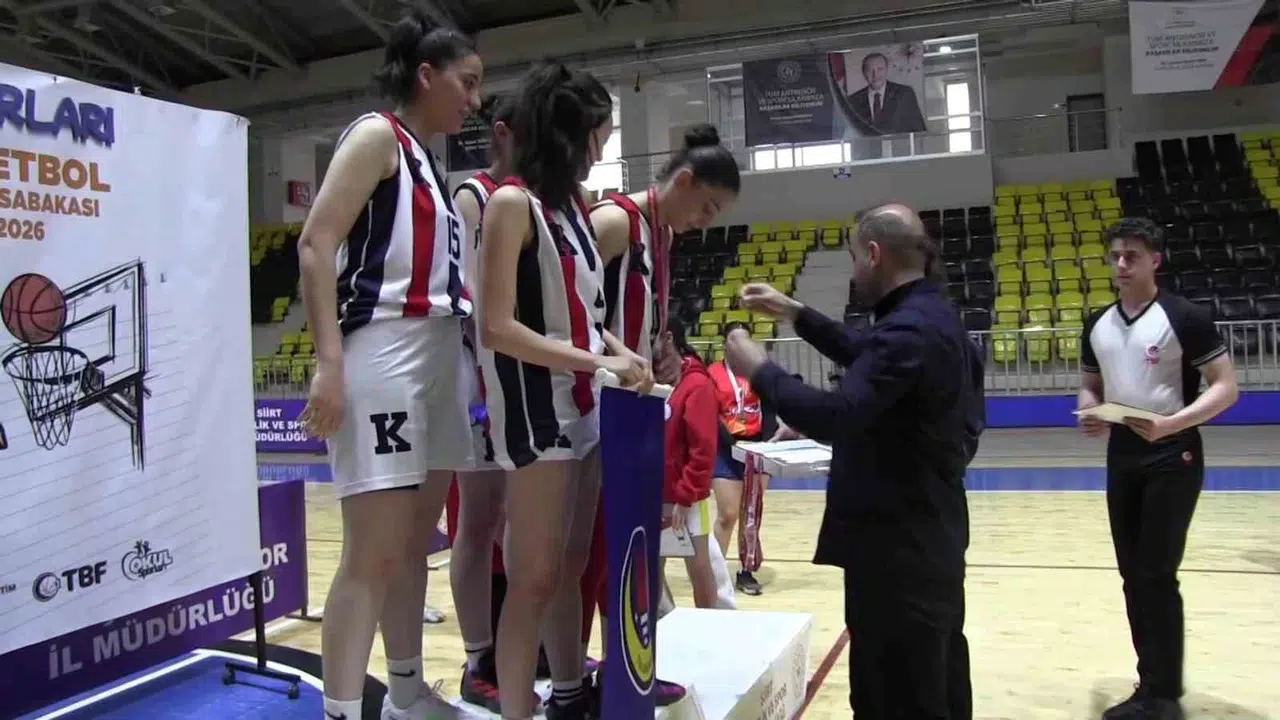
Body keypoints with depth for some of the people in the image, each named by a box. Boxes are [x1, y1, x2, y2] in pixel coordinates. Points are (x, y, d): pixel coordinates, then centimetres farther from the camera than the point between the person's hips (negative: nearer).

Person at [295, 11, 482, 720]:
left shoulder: (426, 159, 21)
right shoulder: (377, 135, -4)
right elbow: (316, 245, -14)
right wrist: (330, 363, -23)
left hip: (441, 357, 9)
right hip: (383, 354, -9)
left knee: (414, 545, 14)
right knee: (372, 557, -9)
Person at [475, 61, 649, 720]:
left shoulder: (569, 203, 12)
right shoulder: (513, 202, -12)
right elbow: (497, 328, -18)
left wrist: (621, 354, 1)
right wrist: (599, 362, -18)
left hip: (583, 408, 8)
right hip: (537, 411, -8)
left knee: (572, 565, 15)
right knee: (535, 578, -2)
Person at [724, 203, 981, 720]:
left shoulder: (908, 330, -23)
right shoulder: (932, 315, 9)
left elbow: (835, 417, -31)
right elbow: (867, 356, 23)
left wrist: (759, 370, -17)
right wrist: (793, 312, 20)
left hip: (897, 542, -10)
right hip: (928, 533, 10)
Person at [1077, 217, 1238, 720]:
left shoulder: (1184, 317, -10)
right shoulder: (1097, 325, 8)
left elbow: (1225, 387, -12)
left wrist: (1171, 423, -26)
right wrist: (1090, 413, -5)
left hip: (1171, 458, -6)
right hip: (1121, 459, 6)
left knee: (1157, 575, -6)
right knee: (1133, 575, 11)